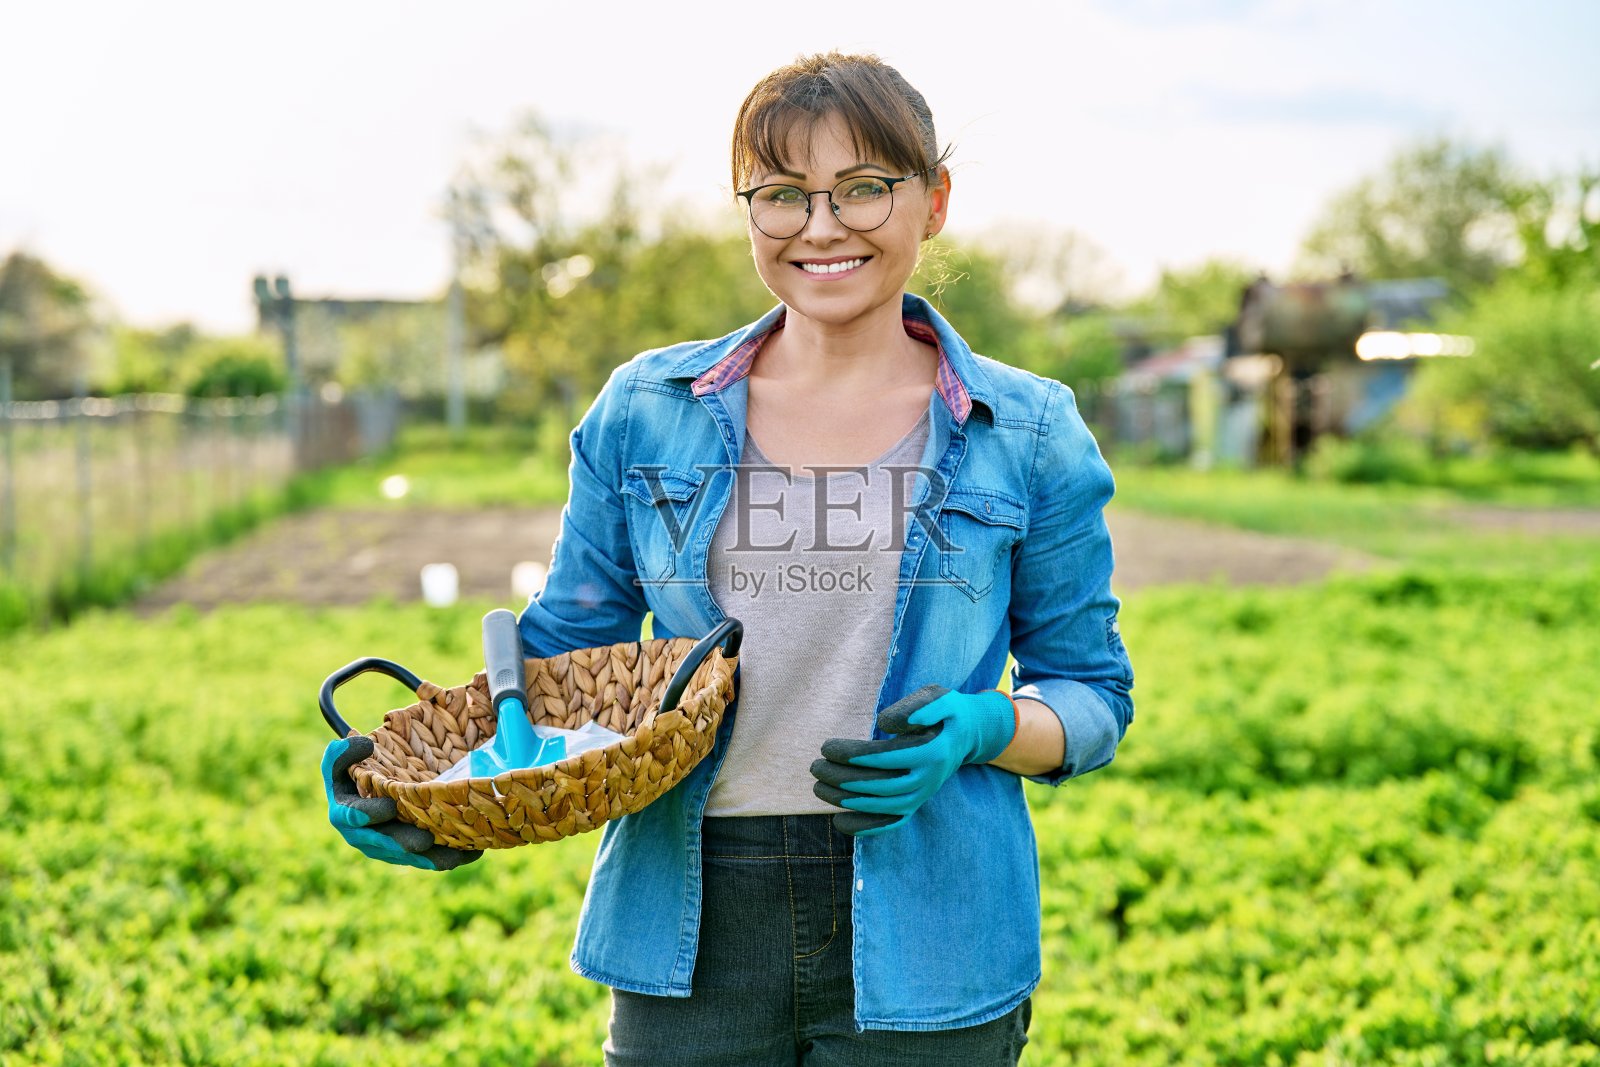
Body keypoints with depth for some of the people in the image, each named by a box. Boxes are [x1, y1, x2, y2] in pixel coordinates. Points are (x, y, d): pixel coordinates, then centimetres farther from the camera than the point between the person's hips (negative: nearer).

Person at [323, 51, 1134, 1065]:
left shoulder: (1026, 433, 1)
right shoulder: (646, 410, 4)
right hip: (690, 936, 1)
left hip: (921, 937, -1)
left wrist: (979, 728, -15)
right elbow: (563, 657, 9)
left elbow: (1094, 693, 6)